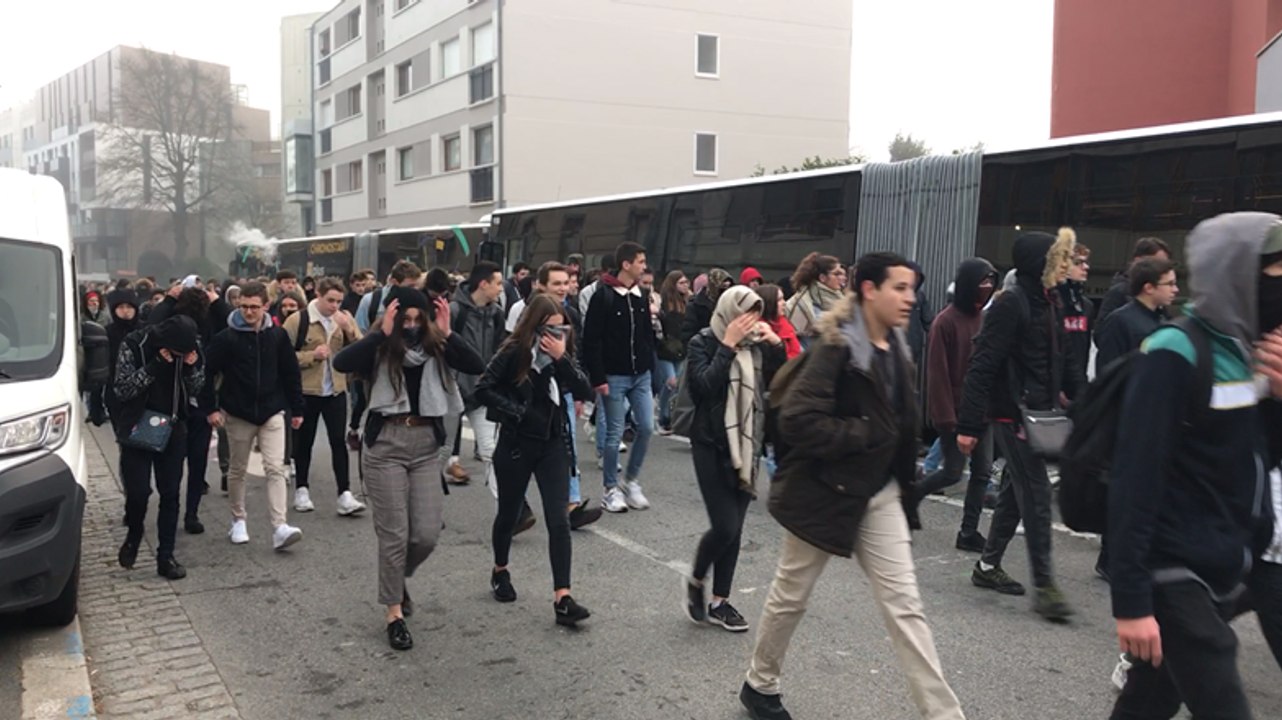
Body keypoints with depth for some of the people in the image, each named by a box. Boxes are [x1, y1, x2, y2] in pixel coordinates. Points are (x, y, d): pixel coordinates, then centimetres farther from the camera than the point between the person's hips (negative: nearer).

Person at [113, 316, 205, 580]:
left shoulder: (187, 349, -5)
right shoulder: (134, 345, -14)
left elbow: (195, 390, 3)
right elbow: (122, 388, -17)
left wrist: (193, 368, -18)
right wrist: (155, 366, -28)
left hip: (172, 430, 3)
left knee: (170, 494, 3)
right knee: (138, 491, -5)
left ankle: (165, 556, 11)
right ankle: (133, 535, 26)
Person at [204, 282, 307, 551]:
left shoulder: (278, 336, -1)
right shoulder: (226, 338, -8)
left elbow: (291, 374, 5)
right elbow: (209, 374, -5)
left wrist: (297, 409, 6)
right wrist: (212, 408, -11)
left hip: (272, 412, 1)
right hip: (238, 413, 0)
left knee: (276, 468, -9)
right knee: (237, 469, 12)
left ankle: (279, 528, -12)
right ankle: (238, 521, 29)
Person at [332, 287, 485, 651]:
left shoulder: (436, 347, 2)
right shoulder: (379, 349, -6)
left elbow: (477, 367, -10)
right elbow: (341, 363, -25)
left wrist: (447, 334, -17)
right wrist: (383, 333, -25)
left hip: (426, 444, 3)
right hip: (386, 444, -3)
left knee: (427, 534, 4)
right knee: (394, 534, 1)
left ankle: (397, 579, 35)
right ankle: (394, 613, 14)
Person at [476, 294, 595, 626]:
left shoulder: (561, 355, 2)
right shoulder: (514, 352, -11)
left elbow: (585, 392, -9)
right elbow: (484, 389, -12)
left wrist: (561, 359, -19)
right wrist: (518, 413, -17)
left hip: (553, 443, 3)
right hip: (517, 444, -3)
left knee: (559, 520, -8)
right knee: (509, 514, 14)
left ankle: (562, 599, -10)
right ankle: (500, 571, 41)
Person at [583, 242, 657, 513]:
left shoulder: (641, 297, 8)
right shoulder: (604, 297, -11)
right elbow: (591, 340, -13)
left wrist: (650, 365, 7)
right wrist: (598, 378, -16)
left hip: (640, 376, 6)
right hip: (614, 377, -6)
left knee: (646, 427, 4)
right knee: (615, 433, 1)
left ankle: (632, 480, 21)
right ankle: (611, 490, 14)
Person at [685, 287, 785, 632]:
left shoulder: (758, 344, 6)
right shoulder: (704, 343, -5)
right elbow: (704, 386, -21)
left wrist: (776, 345, -10)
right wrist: (728, 346, -19)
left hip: (747, 445, 5)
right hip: (712, 445, -4)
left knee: (734, 529, 7)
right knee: (725, 527, -10)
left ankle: (720, 601, 19)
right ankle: (696, 581, 17)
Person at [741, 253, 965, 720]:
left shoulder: (895, 347, 6)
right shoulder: (837, 347, -19)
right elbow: (796, 419, -27)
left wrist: (902, 475, 8)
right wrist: (861, 437, -21)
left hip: (878, 493, 7)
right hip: (824, 491, -6)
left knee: (904, 604, 4)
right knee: (791, 596, 13)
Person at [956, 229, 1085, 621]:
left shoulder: (1048, 303, 13)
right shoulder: (1011, 303, -15)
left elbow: (1063, 360, 20)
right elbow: (982, 367, -18)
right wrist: (968, 425, -20)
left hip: (1040, 413, 9)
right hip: (1012, 413, -9)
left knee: (1017, 491, 15)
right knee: (1036, 495, -7)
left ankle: (988, 565, 27)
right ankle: (1044, 585, -1)